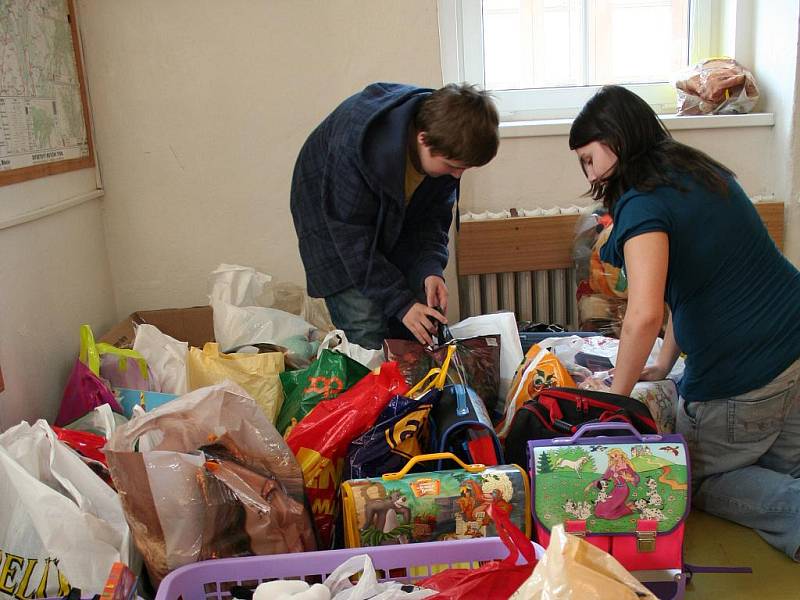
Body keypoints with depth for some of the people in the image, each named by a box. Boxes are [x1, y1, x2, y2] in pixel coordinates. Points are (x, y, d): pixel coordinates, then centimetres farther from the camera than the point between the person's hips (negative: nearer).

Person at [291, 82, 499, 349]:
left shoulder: (447, 148, -21)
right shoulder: (356, 146, -38)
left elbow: (433, 216, -8)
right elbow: (353, 237, -31)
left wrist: (431, 268, -26)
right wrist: (400, 302, -31)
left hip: (394, 221, 5)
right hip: (335, 219, -5)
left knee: (420, 329, -3)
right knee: (368, 336, -16)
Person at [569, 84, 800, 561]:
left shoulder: (643, 203, -17)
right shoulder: (702, 173, 12)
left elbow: (645, 315, -29)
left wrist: (617, 395, -13)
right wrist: (664, 365, 20)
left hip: (742, 375, -8)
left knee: (700, 479, 15)